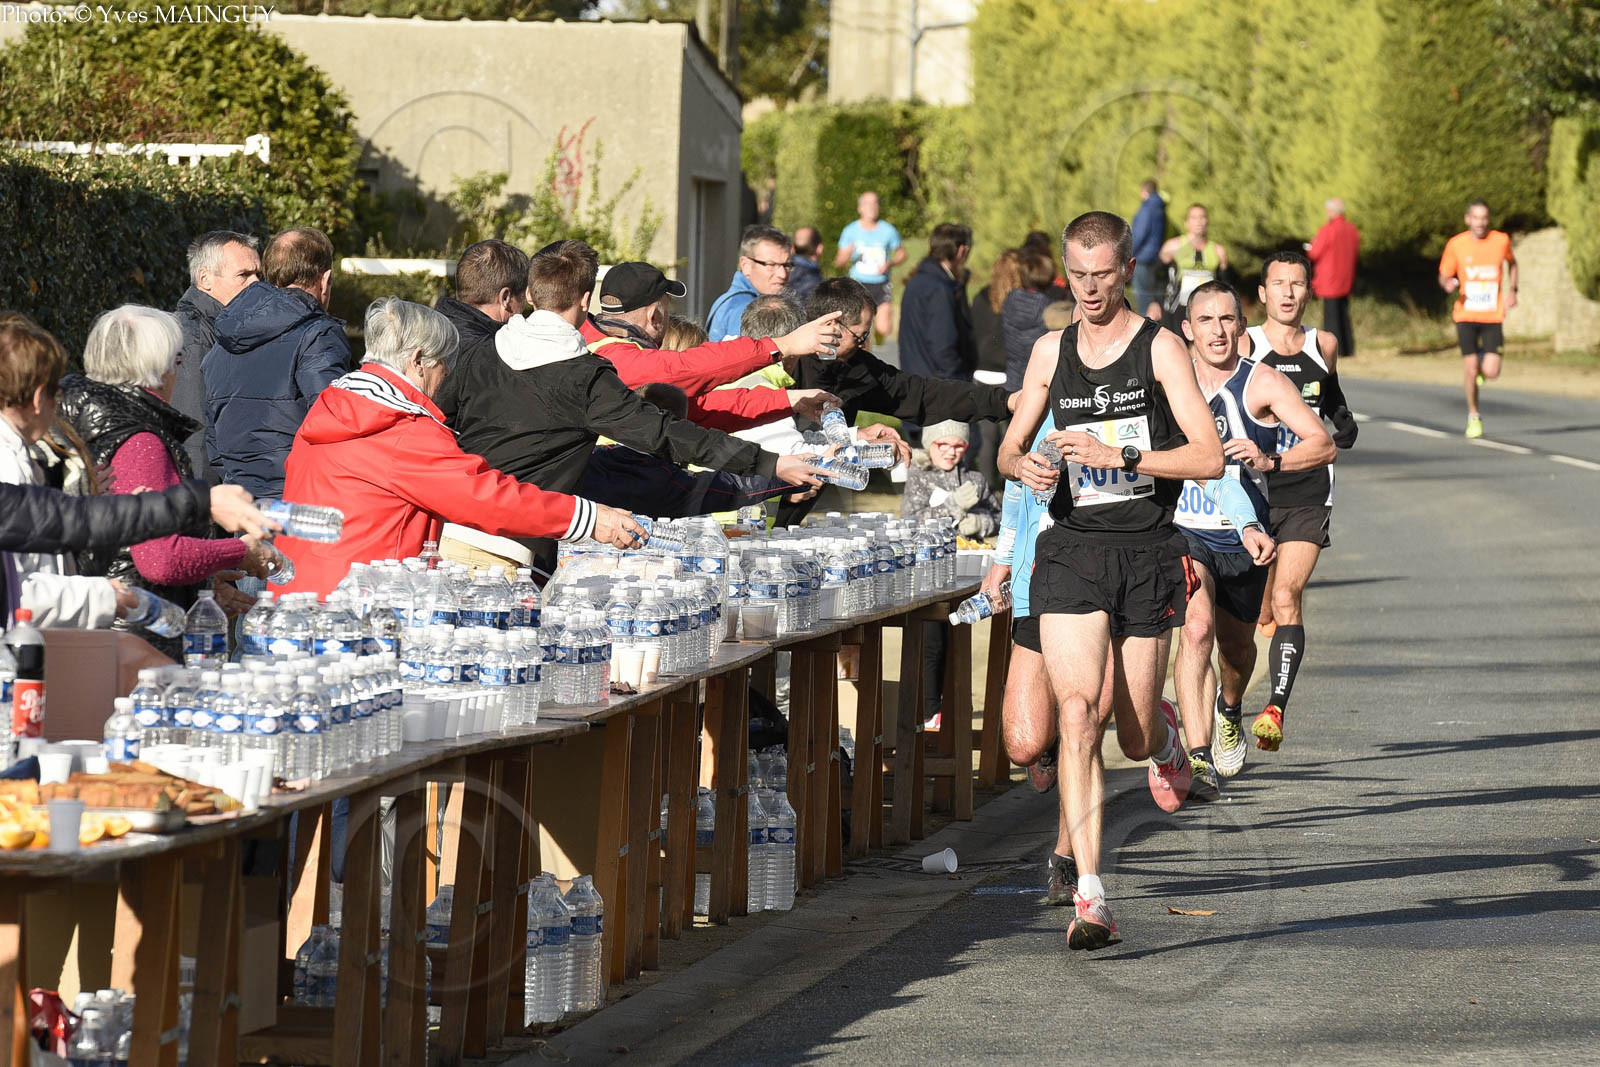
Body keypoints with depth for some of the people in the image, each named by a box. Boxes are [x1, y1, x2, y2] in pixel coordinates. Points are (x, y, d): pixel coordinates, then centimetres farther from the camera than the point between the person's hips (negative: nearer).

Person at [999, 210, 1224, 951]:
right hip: (1072, 550, 2)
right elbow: (1009, 449, 19)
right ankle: (1089, 897, -17)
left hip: (1147, 554, -2)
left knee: (1135, 735, 7)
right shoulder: (1051, 353, 10)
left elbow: (1209, 458, -9)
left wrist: (1120, 456, -18)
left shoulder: (1159, 349, -2)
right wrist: (1026, 465, -5)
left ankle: (1166, 738, 48)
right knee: (1078, 713, -15)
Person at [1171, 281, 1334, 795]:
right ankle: (1199, 759, -30)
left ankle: (1229, 710, 56)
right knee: (1196, 628, -25)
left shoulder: (1263, 383, -8)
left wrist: (1270, 461, -31)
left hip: (1243, 538, 1)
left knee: (1237, 645, 20)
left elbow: (1323, 445, -15)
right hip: (1183, 532, -1)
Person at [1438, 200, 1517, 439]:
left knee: (1491, 372, -10)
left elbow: (1511, 263, 23)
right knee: (1470, 369, -3)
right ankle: (1473, 416, 18)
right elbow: (1443, 276, 7)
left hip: (1493, 317, 0)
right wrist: (1448, 284, -17)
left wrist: (1512, 290, 10)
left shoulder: (1501, 241, 1)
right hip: (1466, 315, 0)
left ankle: (1484, 361, 28)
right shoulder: (1456, 244, -2)